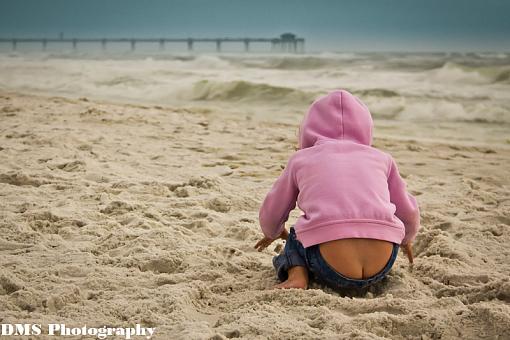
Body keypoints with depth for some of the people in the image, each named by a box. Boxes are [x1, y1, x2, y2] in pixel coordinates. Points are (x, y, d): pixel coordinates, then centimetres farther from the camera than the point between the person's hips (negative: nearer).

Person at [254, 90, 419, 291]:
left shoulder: (301, 158, 17)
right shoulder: (381, 158, 21)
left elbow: (269, 217, 27)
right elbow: (409, 213, 31)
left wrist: (274, 234, 51)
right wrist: (407, 239, 54)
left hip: (332, 272, -2)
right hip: (380, 270, 2)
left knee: (296, 237, 31)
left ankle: (297, 273, 1)